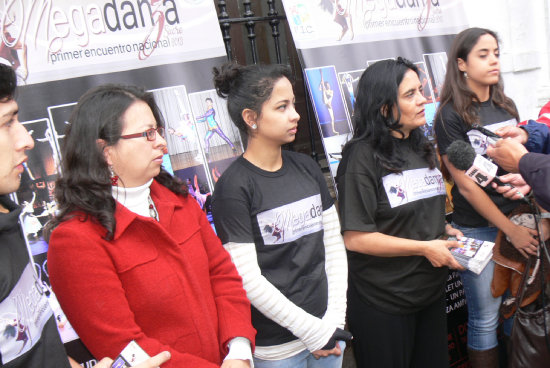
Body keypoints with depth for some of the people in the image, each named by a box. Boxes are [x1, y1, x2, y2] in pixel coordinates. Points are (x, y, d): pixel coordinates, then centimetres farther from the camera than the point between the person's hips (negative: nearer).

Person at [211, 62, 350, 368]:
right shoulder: (233, 188, -13)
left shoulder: (306, 168, 5)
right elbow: (248, 280, -15)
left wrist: (335, 320, -2)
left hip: (327, 331, 5)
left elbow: (334, 245, 6)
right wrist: (315, 331, -11)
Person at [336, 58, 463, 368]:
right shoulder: (363, 156, -16)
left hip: (431, 292, 8)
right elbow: (355, 238, -21)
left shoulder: (423, 148, 9)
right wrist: (424, 248, -18)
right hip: (383, 304, -7)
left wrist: (445, 231, 3)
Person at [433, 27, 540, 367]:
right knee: (485, 319, 4)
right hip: (478, 229, -5)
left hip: (518, 220, 5)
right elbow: (466, 185, -12)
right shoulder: (451, 116, -10)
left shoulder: (507, 106, 8)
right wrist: (511, 230, -12)